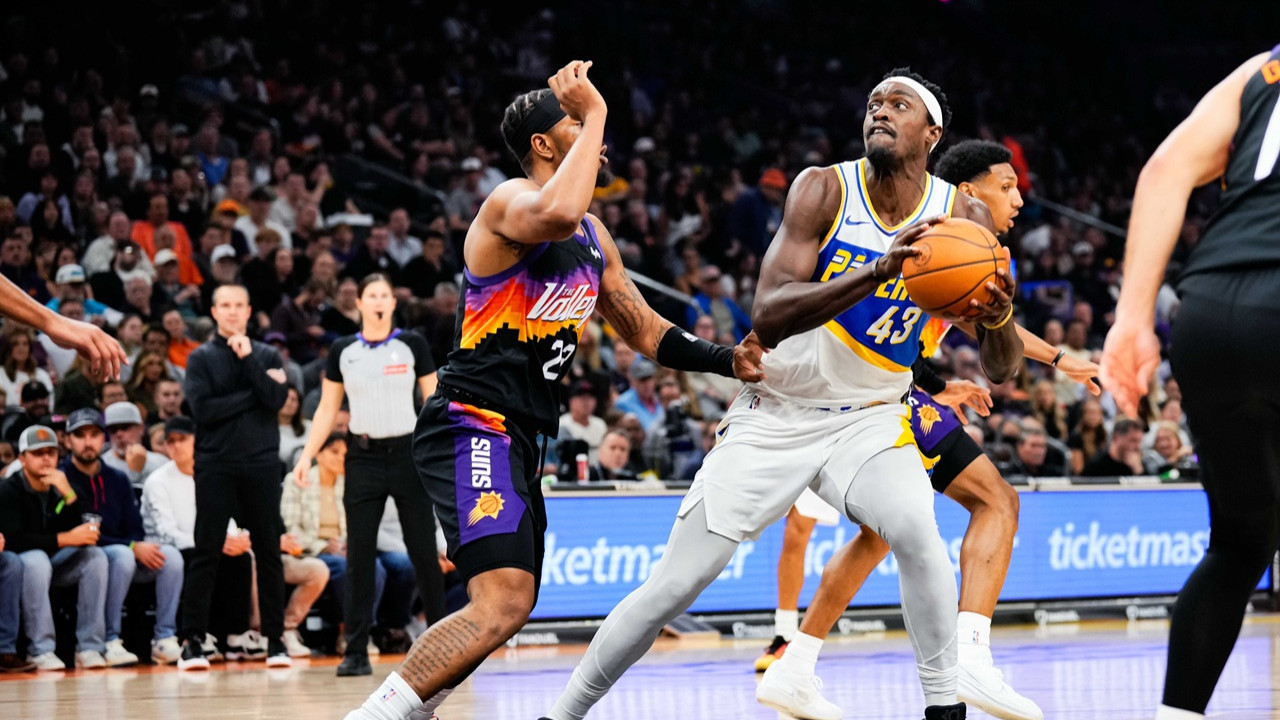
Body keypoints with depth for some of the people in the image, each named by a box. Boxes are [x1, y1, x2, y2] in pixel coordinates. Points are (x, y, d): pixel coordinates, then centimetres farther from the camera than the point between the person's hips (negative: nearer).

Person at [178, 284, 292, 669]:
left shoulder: (266, 355, 12)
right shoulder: (201, 358, 6)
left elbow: (276, 399, -5)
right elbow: (202, 409, -8)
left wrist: (248, 358, -8)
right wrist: (252, 396, -6)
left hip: (261, 463, 2)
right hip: (216, 464, -2)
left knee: (269, 552, 3)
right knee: (205, 554, -3)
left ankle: (275, 639, 8)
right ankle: (192, 641, 0)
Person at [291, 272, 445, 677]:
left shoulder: (412, 344, 0)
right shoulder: (342, 351, 5)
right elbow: (327, 410, 9)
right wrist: (307, 456, 0)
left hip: (408, 453, -1)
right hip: (363, 457, 1)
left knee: (423, 550, 2)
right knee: (359, 554, -1)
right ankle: (356, 652, 2)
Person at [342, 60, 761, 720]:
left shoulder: (595, 238, 18)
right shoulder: (511, 201, -11)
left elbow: (643, 330, 27)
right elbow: (556, 215, -36)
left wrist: (725, 361, 12)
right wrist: (594, 114, -24)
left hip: (518, 441, 10)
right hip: (472, 425, -10)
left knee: (511, 605, 17)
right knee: (502, 603, -25)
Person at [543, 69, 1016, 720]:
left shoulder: (963, 219, -8)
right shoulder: (825, 189, -15)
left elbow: (1001, 371, -8)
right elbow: (767, 317, -28)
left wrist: (999, 321, -32)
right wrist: (874, 274, -42)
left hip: (868, 417, 1)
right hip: (775, 416, -1)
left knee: (917, 532, -29)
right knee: (675, 584, -4)